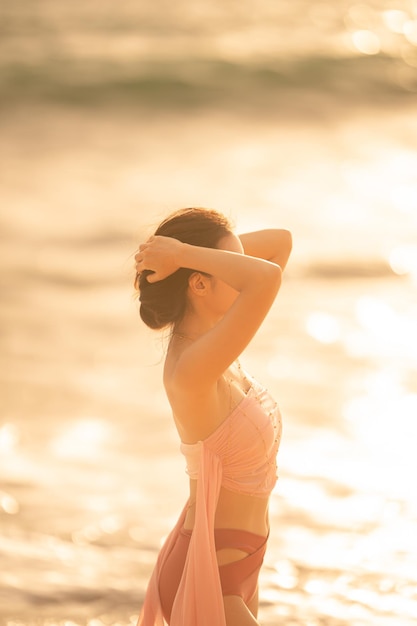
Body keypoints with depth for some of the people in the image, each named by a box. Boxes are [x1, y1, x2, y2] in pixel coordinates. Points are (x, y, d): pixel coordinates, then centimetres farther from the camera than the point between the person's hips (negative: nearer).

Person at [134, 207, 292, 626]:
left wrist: (190, 251, -5)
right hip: (209, 586, -9)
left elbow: (279, 243, 7)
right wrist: (181, 253, -29)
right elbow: (267, 278, -42)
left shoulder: (201, 336, 0)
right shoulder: (190, 368, -27)